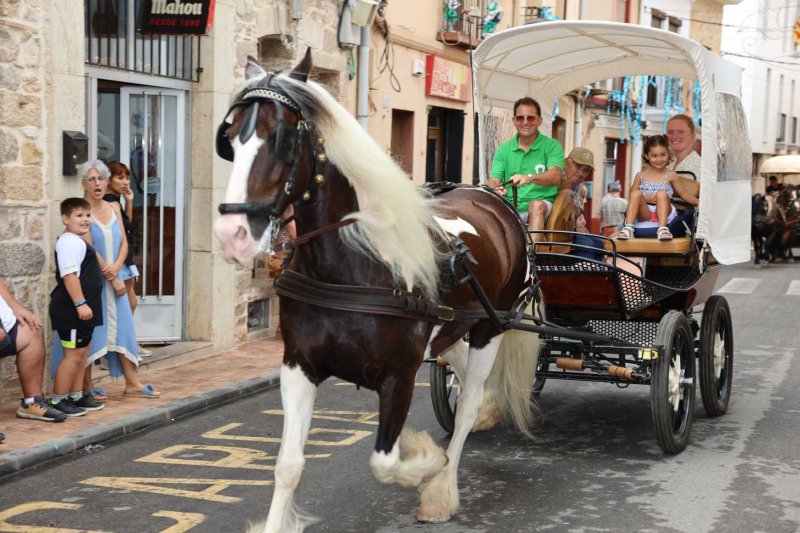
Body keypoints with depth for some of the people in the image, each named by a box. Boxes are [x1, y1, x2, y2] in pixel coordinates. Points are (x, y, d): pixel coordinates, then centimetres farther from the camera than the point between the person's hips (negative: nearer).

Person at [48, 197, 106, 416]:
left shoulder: (78, 241, 18)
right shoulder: (69, 242, -16)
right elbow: (69, 275, -25)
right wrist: (80, 304, -27)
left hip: (83, 308, 11)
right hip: (71, 309, -11)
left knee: (81, 353, 16)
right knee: (73, 354, -6)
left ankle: (76, 396, 25)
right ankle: (58, 400, 1)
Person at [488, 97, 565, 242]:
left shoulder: (552, 146, 5)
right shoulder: (504, 149, 16)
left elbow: (555, 176, -13)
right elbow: (493, 180, 6)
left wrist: (530, 178, -33)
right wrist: (496, 189, -21)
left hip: (542, 203, -2)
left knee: (536, 205, -36)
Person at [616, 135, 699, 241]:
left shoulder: (670, 175, 6)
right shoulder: (641, 176, 8)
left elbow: (683, 192, 10)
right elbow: (632, 198, 4)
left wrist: (698, 202, 0)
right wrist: (645, 199, -14)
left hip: (663, 213, -1)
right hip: (644, 214, 1)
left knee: (662, 193, -28)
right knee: (636, 193, -24)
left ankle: (662, 228, -38)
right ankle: (628, 228, -34)